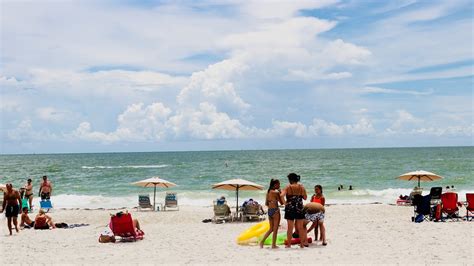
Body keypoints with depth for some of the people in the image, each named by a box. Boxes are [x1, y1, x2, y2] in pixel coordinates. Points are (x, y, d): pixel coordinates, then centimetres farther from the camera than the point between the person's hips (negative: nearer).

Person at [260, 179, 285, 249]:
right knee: (275, 229, 2)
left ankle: (262, 242, 9)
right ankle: (273, 245, 5)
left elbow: (266, 203, 14)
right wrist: (281, 194, -1)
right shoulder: (276, 192, -12)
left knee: (271, 229, 16)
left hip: (269, 211, 7)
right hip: (275, 211, -7)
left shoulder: (268, 192, 10)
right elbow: (281, 203, -8)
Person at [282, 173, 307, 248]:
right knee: (300, 227, 10)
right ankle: (302, 243, 14)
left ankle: (289, 244, 9)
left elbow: (282, 195, -17)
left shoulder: (288, 187, -7)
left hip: (290, 208, -2)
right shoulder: (301, 187, 0)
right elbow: (305, 197, 6)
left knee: (290, 227, 5)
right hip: (299, 209, 2)